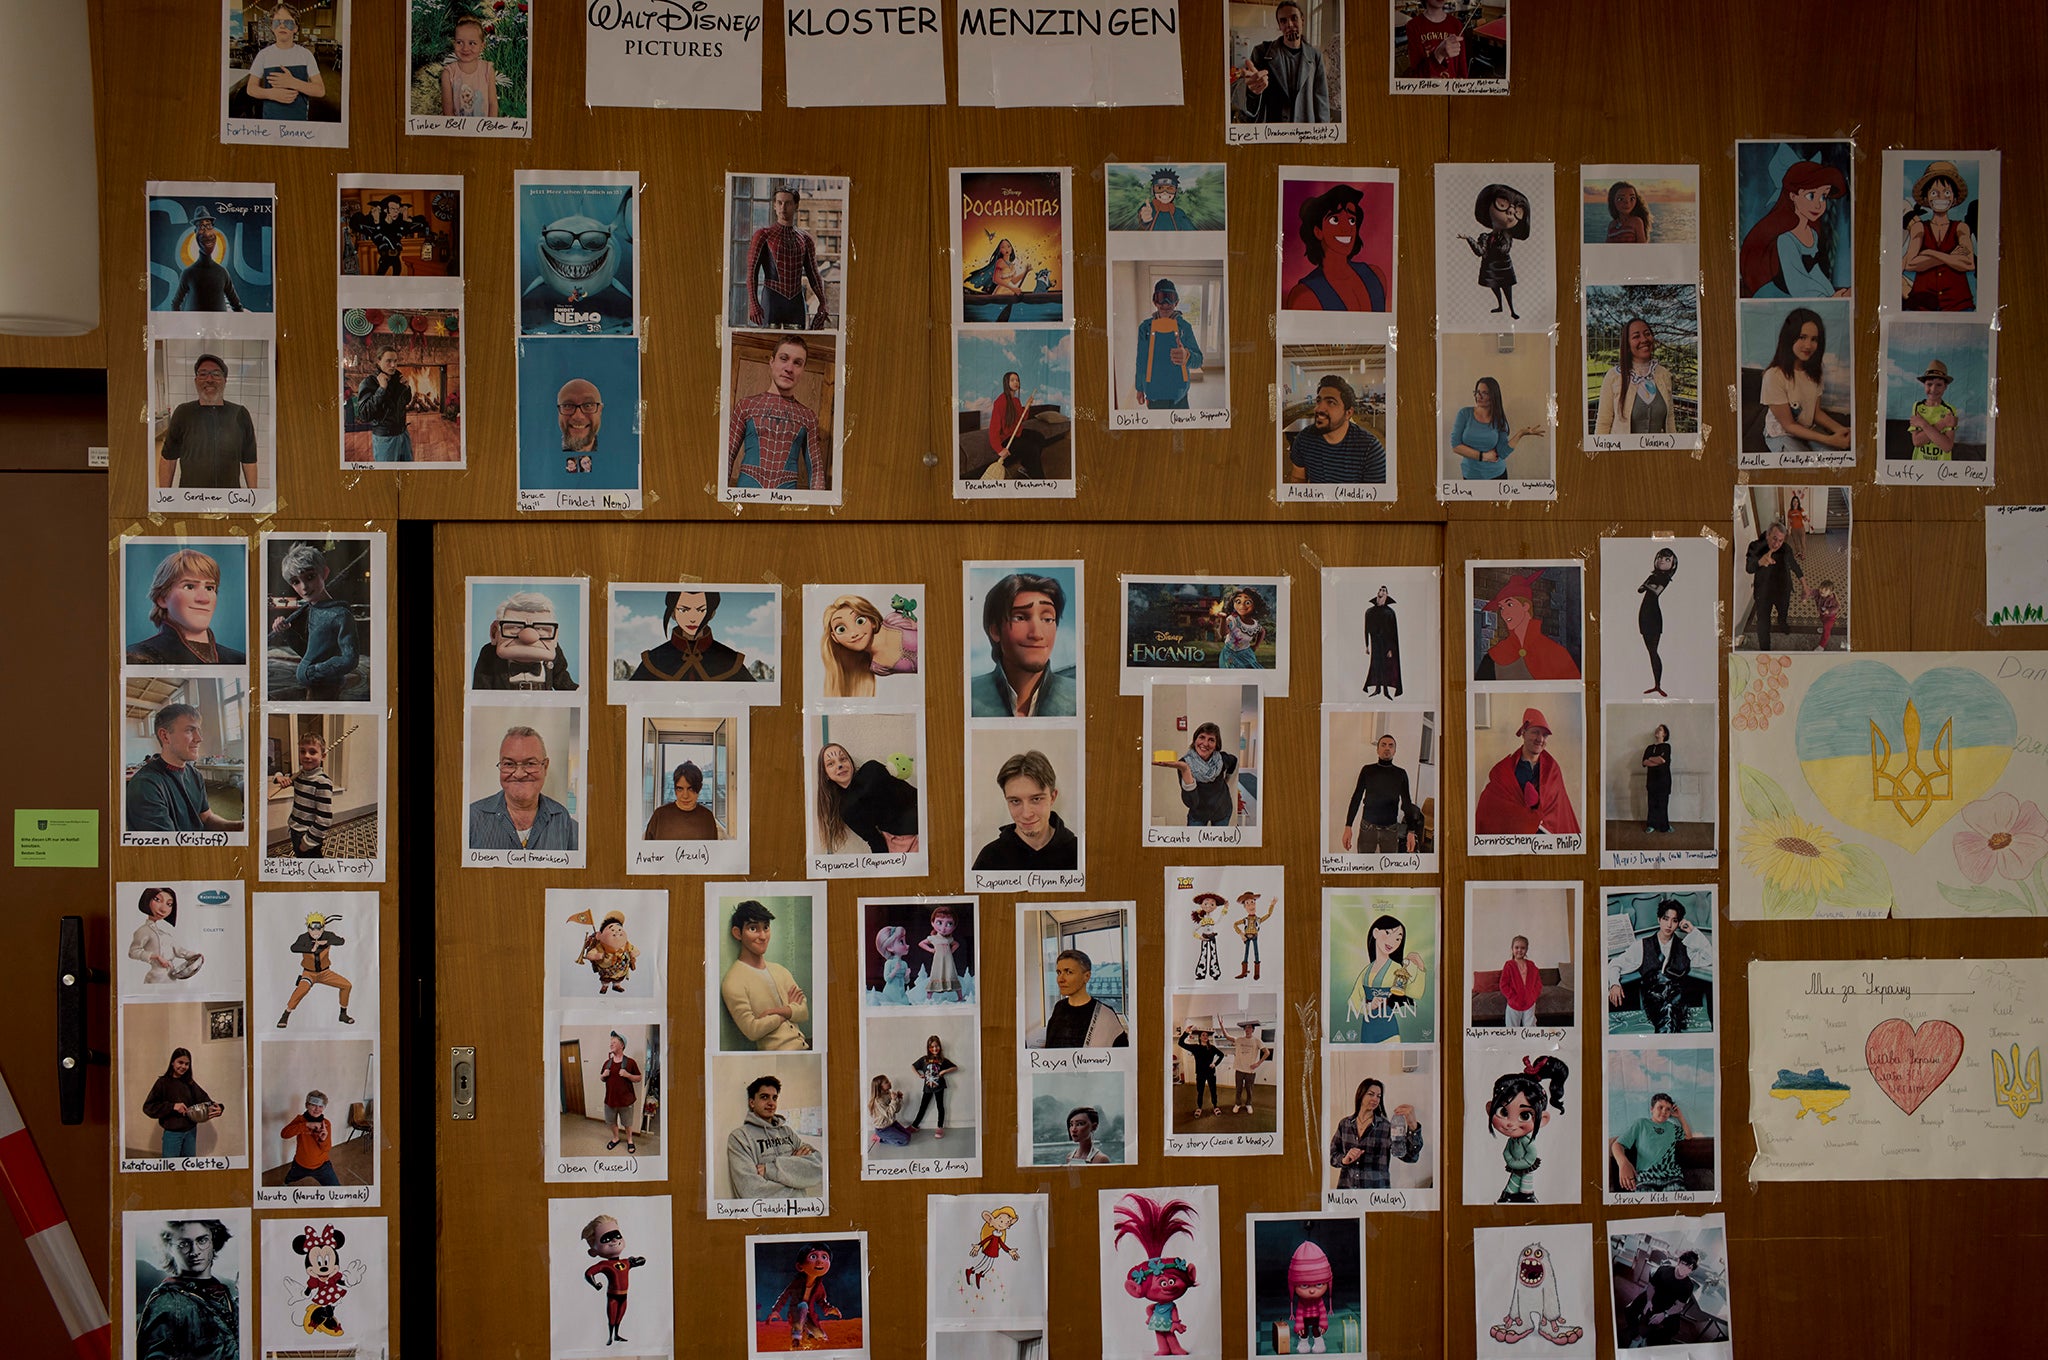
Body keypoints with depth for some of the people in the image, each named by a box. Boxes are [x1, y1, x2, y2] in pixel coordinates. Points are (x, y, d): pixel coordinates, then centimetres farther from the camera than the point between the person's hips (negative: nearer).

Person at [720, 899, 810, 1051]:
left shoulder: (780, 971, 18)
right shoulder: (733, 982, -5)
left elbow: (804, 1013, 9)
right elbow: (752, 1031, -12)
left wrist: (778, 1011, -11)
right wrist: (791, 1009, 1)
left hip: (803, 1045, 7)